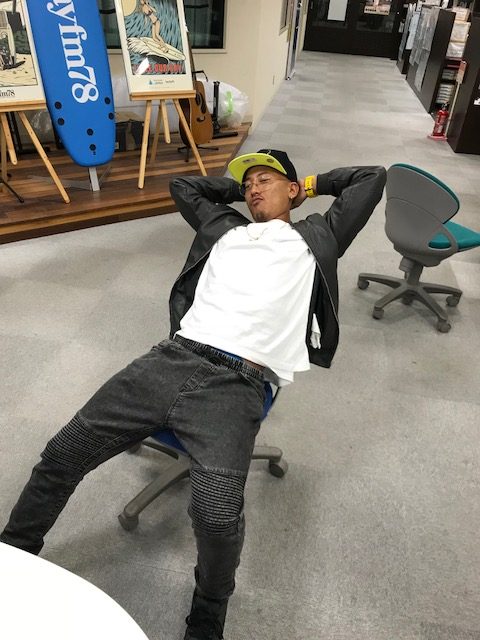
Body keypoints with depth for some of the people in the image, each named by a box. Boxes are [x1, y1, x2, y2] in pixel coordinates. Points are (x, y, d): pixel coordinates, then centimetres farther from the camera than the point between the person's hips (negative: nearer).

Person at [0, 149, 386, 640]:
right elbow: (181, 185, 43)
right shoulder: (223, 227, 29)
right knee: (62, 454, 0)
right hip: (173, 358, 5)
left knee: (218, 515, -26)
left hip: (238, 383, -4)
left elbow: (373, 177, 26)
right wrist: (237, 188, 39)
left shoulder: (315, 238, 21)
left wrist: (311, 184, 35)